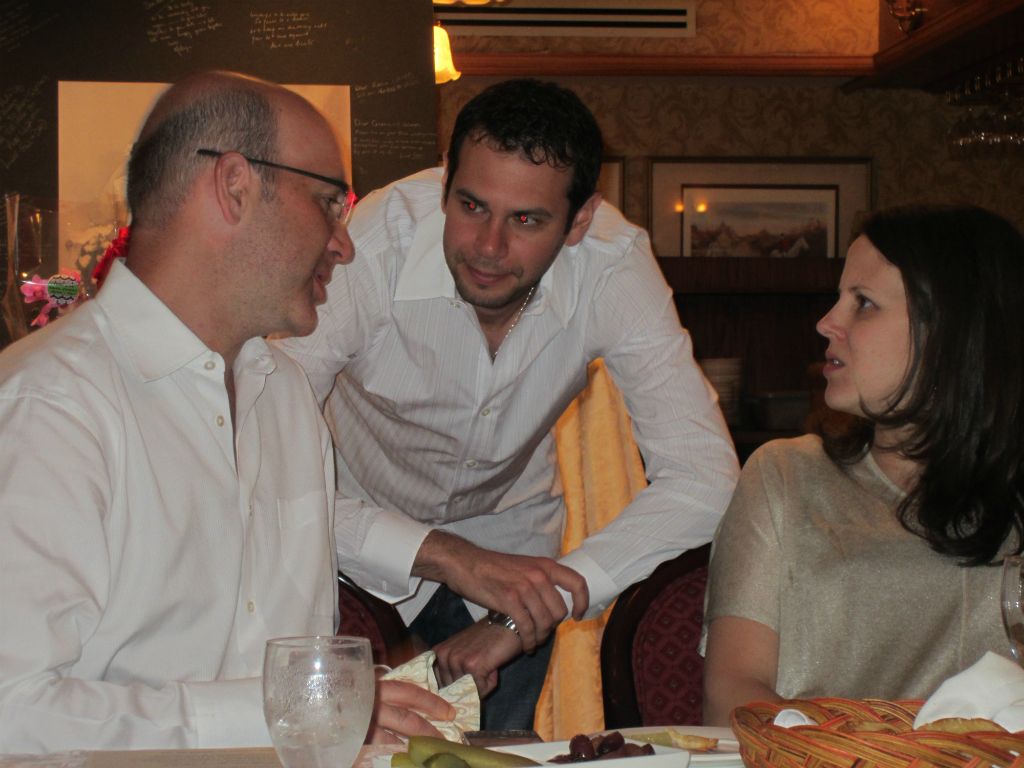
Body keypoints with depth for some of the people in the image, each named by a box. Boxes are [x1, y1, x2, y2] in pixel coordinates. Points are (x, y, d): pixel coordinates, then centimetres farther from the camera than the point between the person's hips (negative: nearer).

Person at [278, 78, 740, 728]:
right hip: (368, 541, -2)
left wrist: (543, 604, -39)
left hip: (510, 540, 2)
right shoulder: (367, 247, -33)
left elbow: (704, 479, -29)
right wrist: (445, 555, -46)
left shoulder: (614, 266, -26)